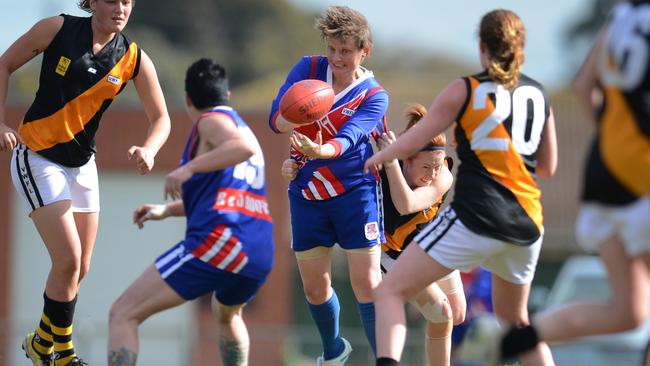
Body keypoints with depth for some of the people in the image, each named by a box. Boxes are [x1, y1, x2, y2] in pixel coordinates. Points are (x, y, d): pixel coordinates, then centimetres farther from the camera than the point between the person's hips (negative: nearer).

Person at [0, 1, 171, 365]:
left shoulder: (134, 59, -4)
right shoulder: (57, 29, -12)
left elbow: (161, 118, 2)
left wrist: (149, 150, -20)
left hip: (82, 166, 5)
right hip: (37, 157, -5)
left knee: (80, 268, 8)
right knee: (68, 259, -14)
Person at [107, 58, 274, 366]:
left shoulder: (211, 121, 3)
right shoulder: (240, 127, 29)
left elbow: (245, 148, -20)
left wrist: (189, 168, -22)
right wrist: (167, 211, 43)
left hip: (220, 240, -9)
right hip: (260, 255, 9)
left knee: (123, 314, -9)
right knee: (227, 314, 42)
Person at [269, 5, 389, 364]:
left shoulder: (374, 96, -10)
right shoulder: (308, 68, -2)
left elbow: (347, 140, -26)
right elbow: (276, 117, -13)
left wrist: (319, 150, -49)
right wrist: (293, 121, -38)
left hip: (355, 192, -4)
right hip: (307, 196, 4)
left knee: (367, 284, -12)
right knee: (315, 288, 11)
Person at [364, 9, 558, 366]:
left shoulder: (464, 91, 0)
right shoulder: (538, 95, 13)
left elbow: (413, 142, 3)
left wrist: (379, 156, 23)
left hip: (476, 215, -5)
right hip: (526, 222, 5)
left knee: (390, 291, -4)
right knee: (514, 320, 26)